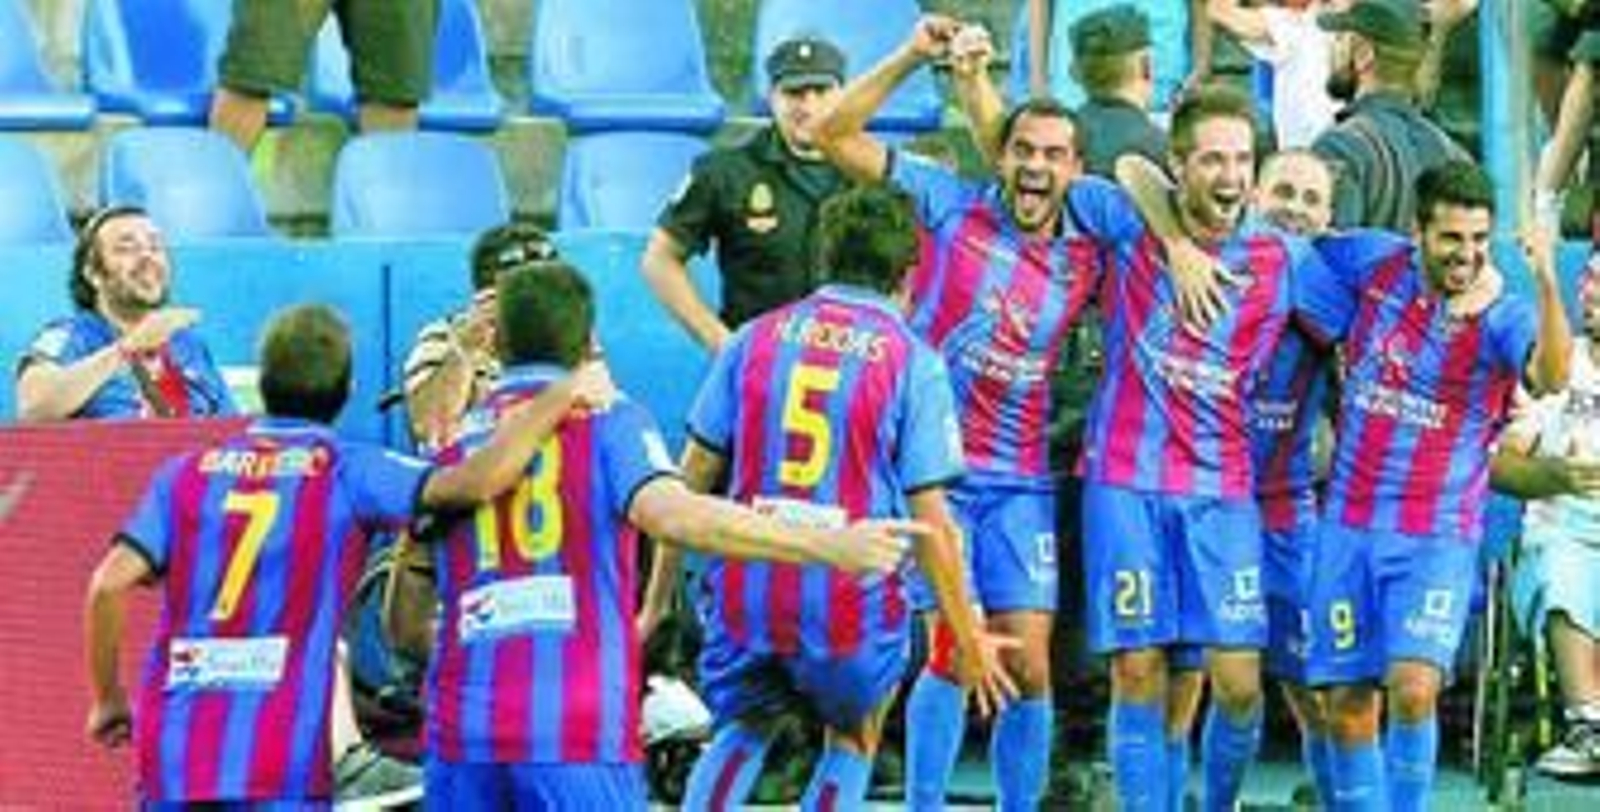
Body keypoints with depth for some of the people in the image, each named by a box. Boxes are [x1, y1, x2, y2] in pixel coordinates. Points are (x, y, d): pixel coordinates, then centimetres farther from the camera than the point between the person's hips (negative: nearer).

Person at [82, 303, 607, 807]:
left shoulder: (185, 473, 9)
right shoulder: (347, 473, 0)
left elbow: (110, 583, 0)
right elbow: (478, 482, -13)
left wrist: (108, 700, 12)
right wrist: (560, 398, -1)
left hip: (173, 756, 3)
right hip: (278, 769, -3)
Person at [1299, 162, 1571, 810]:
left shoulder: (1500, 316, -11)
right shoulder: (1373, 262, -1)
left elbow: (1550, 378, -31)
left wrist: (1546, 283, -45)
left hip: (1438, 537, -3)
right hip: (1348, 525, 3)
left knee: (1413, 689, -19)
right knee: (1349, 704, 5)